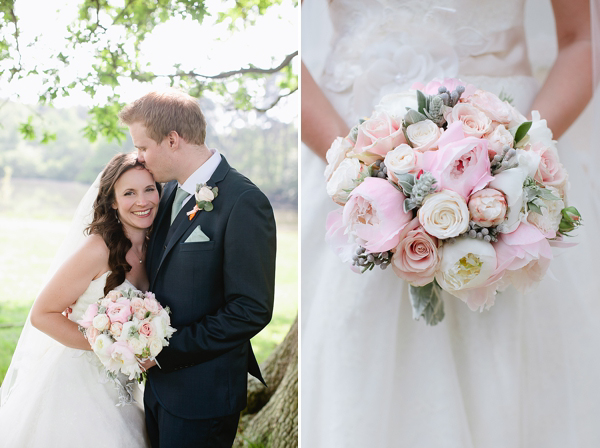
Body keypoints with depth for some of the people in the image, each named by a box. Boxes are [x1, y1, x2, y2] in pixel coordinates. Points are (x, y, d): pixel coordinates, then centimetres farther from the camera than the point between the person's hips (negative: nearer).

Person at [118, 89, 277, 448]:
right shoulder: (172, 191, 6)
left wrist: (166, 351, -18)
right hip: (159, 382, 7)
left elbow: (253, 310, -22)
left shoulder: (243, 202, -19)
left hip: (201, 392, -7)